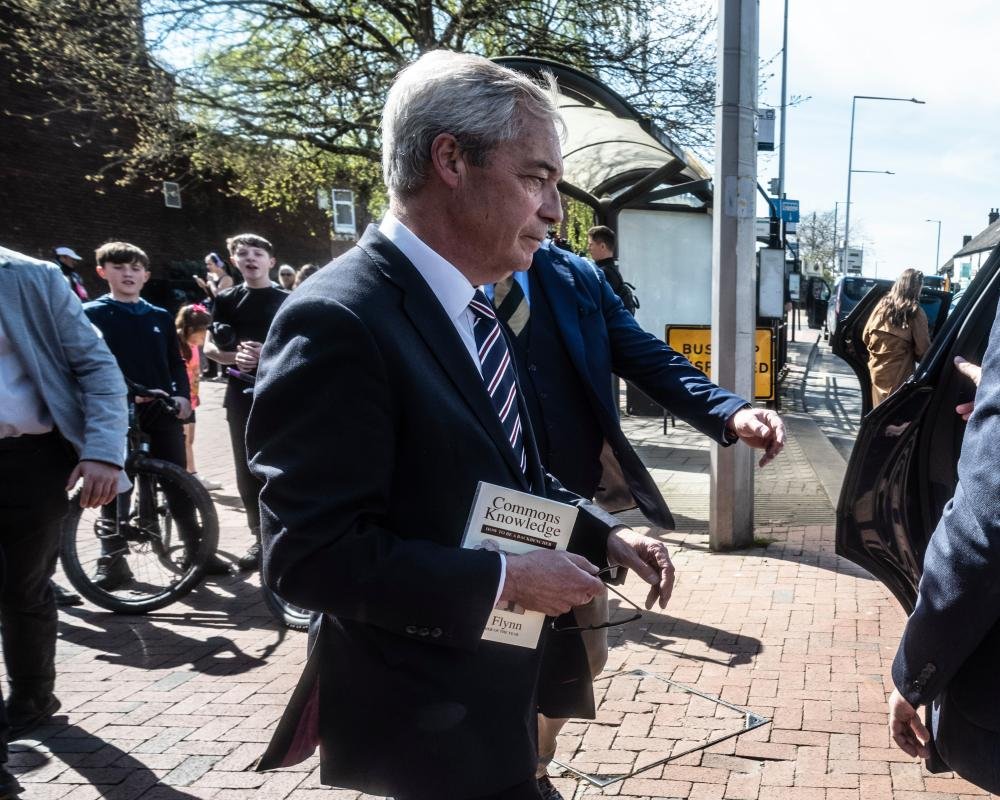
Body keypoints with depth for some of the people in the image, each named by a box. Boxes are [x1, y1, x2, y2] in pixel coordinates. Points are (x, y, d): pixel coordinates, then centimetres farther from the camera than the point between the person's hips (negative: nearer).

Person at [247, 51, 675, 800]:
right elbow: (310, 556, -27)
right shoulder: (338, 321, -25)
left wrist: (604, 533, -1)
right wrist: (503, 580, -24)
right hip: (418, 727, -9)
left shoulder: (471, 311, 6)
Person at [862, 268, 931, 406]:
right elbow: (923, 350, -11)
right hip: (898, 374, -5)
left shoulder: (883, 304, 1)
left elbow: (866, 337, 6)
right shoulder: (916, 312, -11)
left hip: (876, 370, 5)